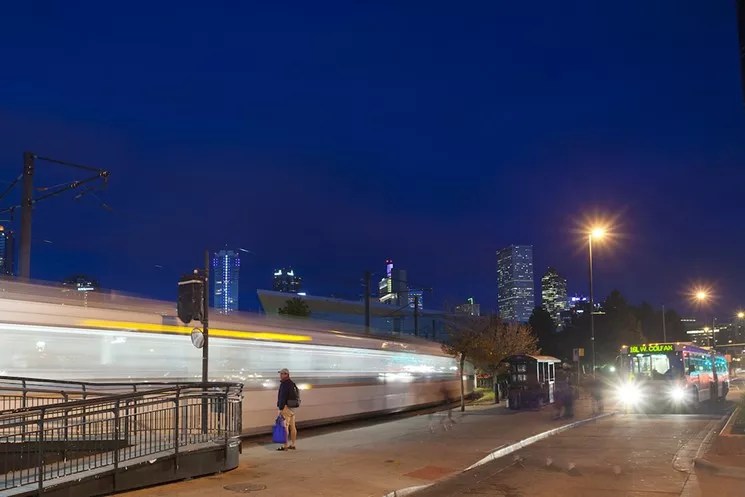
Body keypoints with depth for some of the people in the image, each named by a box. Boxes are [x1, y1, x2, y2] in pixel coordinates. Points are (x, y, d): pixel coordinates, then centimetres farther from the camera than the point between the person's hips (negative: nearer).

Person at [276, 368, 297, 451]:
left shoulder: (284, 384, -15)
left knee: (285, 427, -6)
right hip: (292, 407, 10)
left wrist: (281, 408, -20)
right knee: (292, 426, 11)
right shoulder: (292, 383, 15)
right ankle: (292, 445, 17)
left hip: (286, 407, -10)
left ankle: (285, 446, -6)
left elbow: (282, 398, -20)